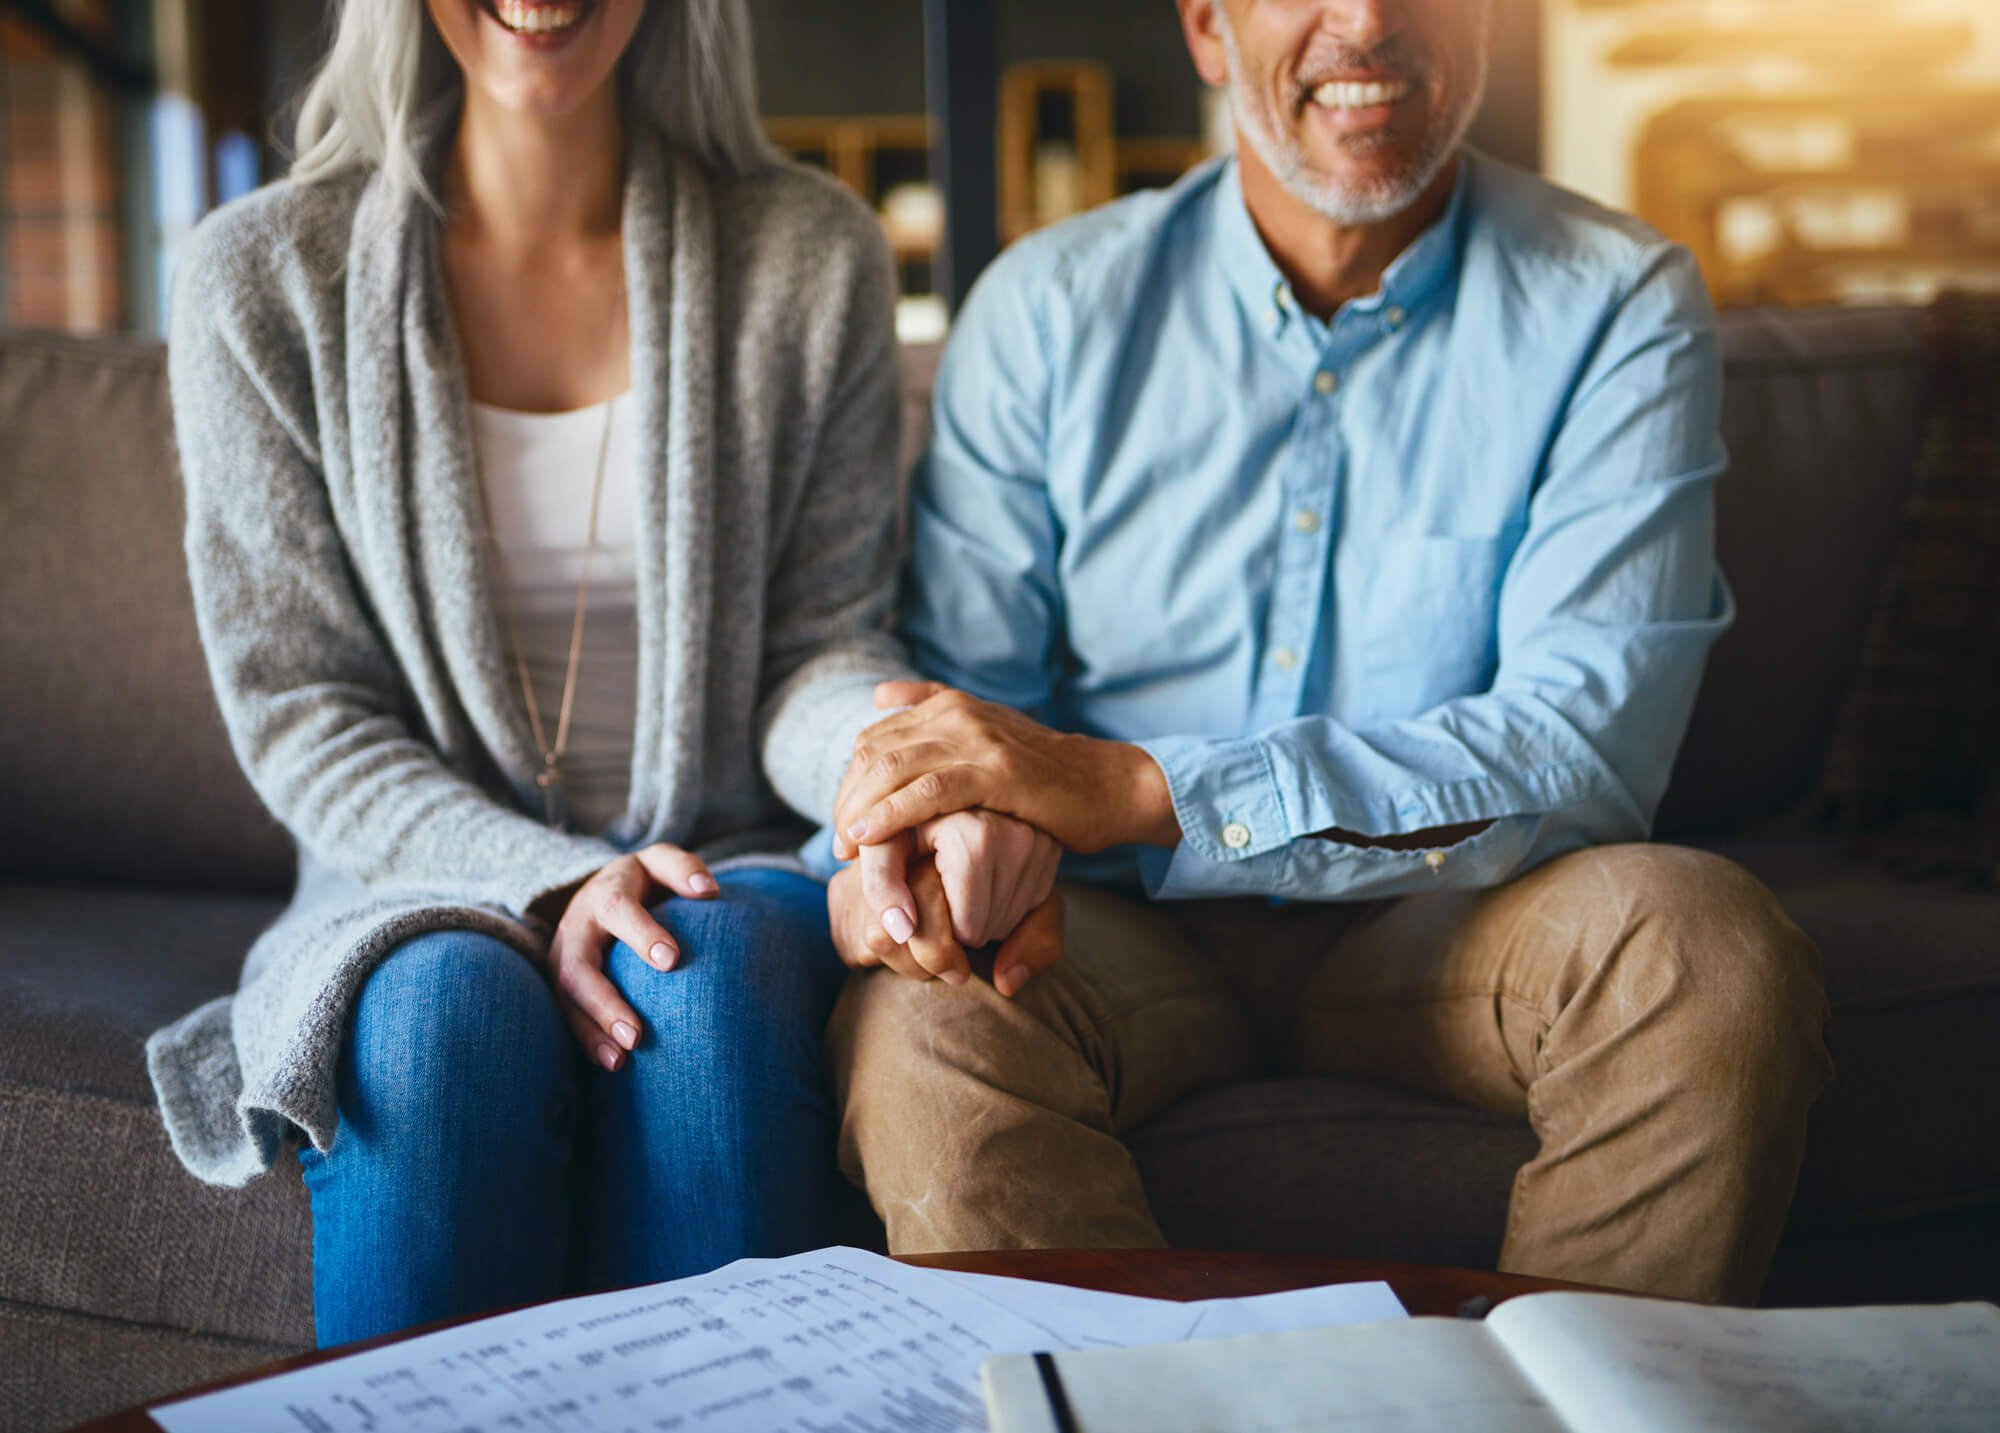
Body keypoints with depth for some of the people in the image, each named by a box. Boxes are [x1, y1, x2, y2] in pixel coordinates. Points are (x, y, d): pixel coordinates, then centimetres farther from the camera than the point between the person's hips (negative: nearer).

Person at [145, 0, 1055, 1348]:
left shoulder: (810, 258, 2)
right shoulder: (264, 278, 0)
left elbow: (818, 653, 0)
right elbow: (296, 714, -1)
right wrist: (545, 883, -19)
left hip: (728, 887, 1)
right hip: (427, 897, 0)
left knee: (720, 969, -33)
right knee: (453, 1009, -33)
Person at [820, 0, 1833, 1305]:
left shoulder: (1616, 307, -5)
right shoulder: (1051, 305, 0)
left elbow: (1585, 744, -17)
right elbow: (956, 679, 1)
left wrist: (1134, 790, -28)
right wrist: (905, 834, -27)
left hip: (1454, 915, 0)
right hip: (1127, 924, 1)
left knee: (1710, 946, -30)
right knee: (921, 1020, -30)